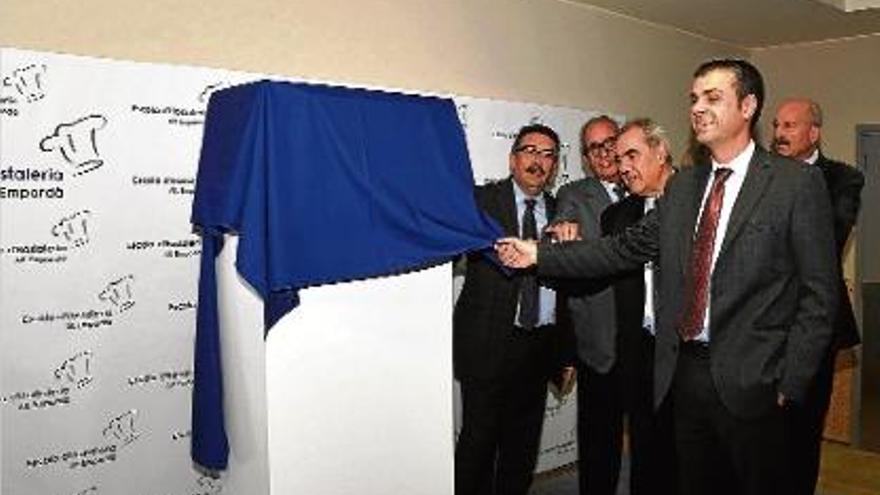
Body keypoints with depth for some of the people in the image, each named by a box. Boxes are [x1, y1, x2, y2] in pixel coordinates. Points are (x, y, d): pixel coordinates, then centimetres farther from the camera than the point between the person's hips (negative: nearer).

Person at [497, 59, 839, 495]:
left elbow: (818, 294, -8)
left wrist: (790, 385, -11)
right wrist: (540, 254, 2)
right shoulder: (682, 185, 10)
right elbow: (628, 247, 8)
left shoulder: (796, 183, -7)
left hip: (749, 380, -5)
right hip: (684, 372, 5)